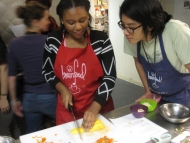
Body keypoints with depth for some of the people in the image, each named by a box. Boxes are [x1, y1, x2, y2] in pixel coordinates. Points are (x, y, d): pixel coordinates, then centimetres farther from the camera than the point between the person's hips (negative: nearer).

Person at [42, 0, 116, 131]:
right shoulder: (53, 41, -7)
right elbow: (47, 71, 5)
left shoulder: (101, 40, -13)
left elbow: (110, 77, -11)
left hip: (99, 108, -1)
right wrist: (63, 89, -11)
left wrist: (94, 108, -21)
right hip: (67, 110, 1)